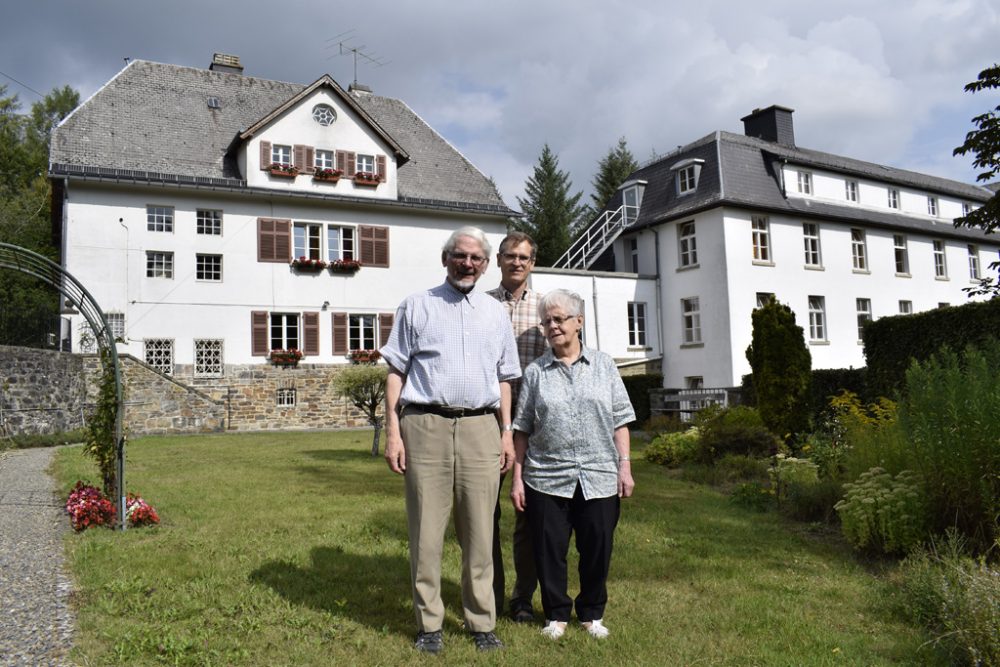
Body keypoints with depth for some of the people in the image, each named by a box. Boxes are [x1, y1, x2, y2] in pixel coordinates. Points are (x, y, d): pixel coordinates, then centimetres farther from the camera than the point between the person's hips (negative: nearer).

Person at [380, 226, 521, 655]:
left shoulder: (496, 313, 16)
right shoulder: (417, 306, 8)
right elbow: (396, 371, 4)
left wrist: (507, 433, 10)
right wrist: (392, 431, -4)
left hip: (481, 429, 2)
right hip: (425, 426, -2)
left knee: (479, 532, 6)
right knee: (425, 531, 2)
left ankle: (481, 622, 18)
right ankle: (429, 623, 15)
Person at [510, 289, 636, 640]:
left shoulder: (603, 365, 7)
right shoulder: (535, 372, 5)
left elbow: (620, 422, 7)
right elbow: (522, 430, 4)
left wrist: (625, 465, 0)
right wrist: (517, 478, 1)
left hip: (599, 478, 1)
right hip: (547, 480, 0)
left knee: (597, 549, 7)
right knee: (549, 550, 5)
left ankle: (592, 613, 28)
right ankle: (556, 614, 24)